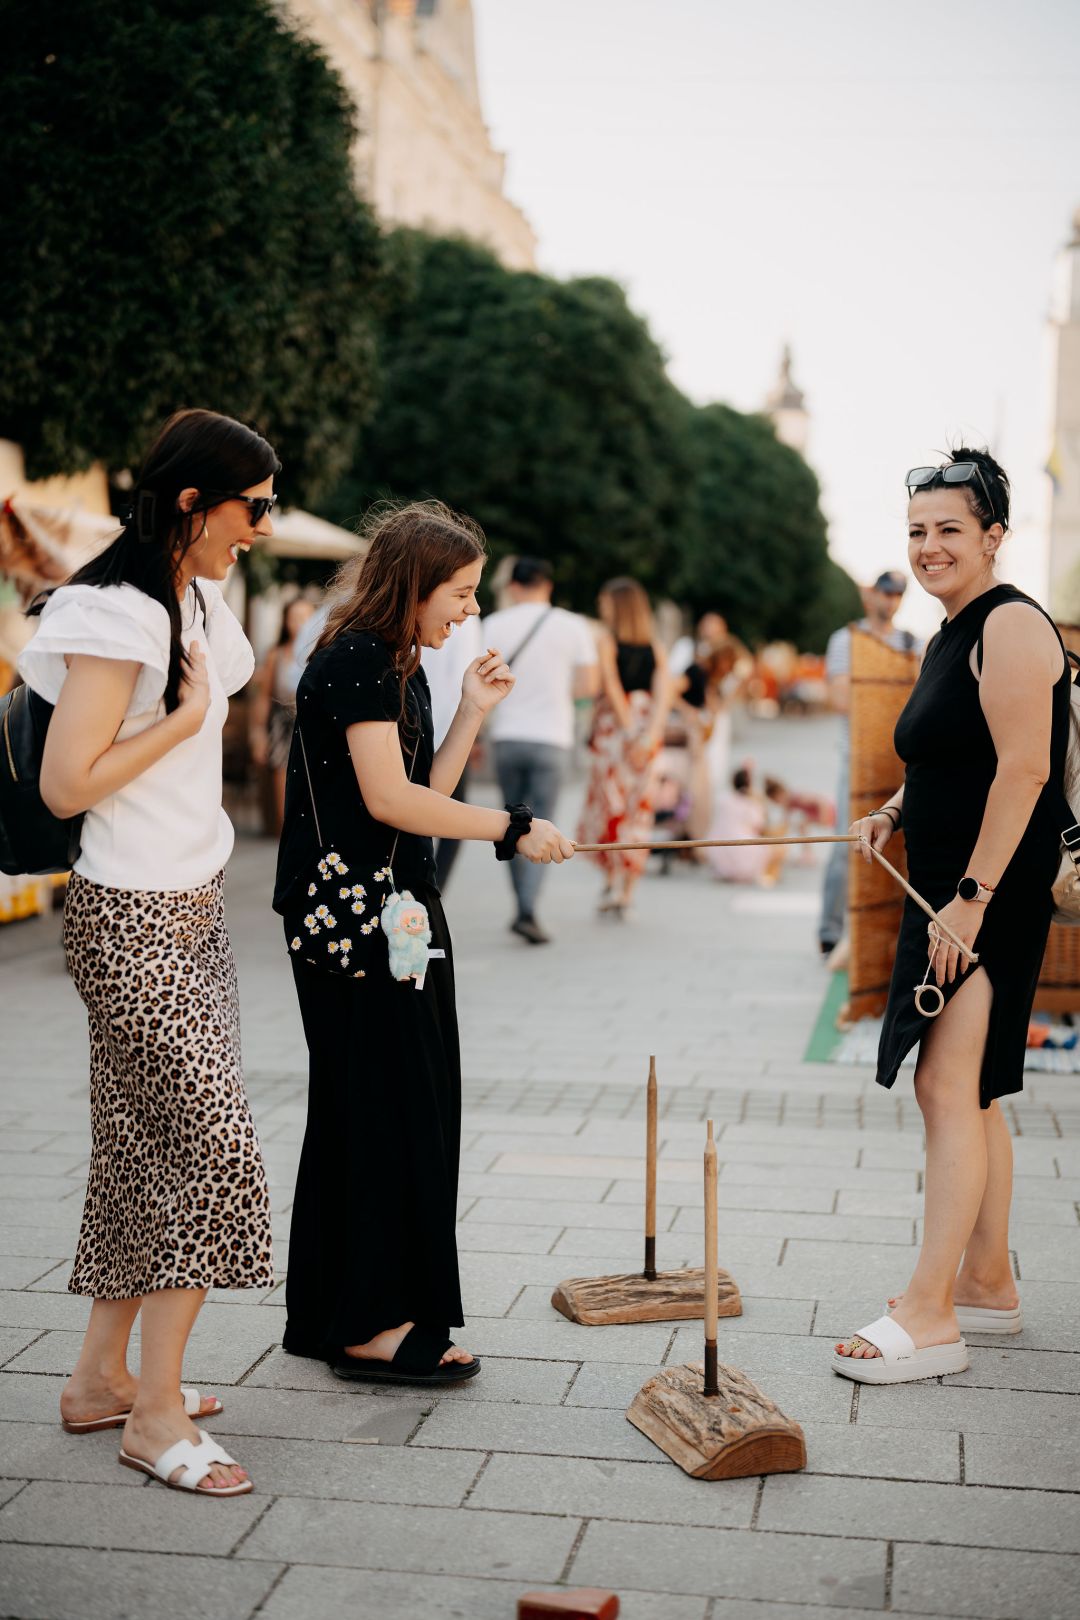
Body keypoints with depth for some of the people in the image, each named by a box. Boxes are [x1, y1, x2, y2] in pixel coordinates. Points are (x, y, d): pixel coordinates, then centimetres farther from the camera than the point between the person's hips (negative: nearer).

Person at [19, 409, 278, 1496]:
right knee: (212, 1141, -9)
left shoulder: (191, 600, 13)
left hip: (185, 909, 10)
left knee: (145, 1145, 12)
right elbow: (66, 785, -21)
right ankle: (156, 1415, 1)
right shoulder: (120, 613, -17)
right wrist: (187, 715, -15)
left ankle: (103, 1377, 23)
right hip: (131, 918, -10)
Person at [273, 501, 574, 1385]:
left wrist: (473, 711, 8)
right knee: (385, 1107, -5)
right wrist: (514, 829, -17)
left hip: (394, 914, 10)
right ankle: (371, 1321, 4)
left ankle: (332, 1315, 22)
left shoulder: (401, 668, 16)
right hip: (356, 920, -10)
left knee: (388, 1110, 13)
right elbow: (389, 800, -20)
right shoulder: (356, 659, -13)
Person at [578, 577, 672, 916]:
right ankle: (626, 889, 10)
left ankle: (615, 882, -5)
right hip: (648, 731, 4)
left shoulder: (606, 640, -2)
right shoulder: (655, 646, 9)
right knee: (638, 806, 8)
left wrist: (630, 732, -13)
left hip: (613, 727, -4)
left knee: (609, 803, 3)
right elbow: (664, 693, -3)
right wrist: (650, 735, -10)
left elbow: (612, 687, -12)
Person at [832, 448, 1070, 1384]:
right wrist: (898, 810, 11)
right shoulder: (955, 633, 17)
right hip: (950, 889, 10)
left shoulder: (1010, 626, -14)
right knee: (971, 1094, 15)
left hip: (992, 890, -10)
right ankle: (987, 1285, 26)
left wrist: (971, 898, -24)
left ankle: (929, 1315, -8)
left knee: (947, 1085, -12)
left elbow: (1025, 768, -22)